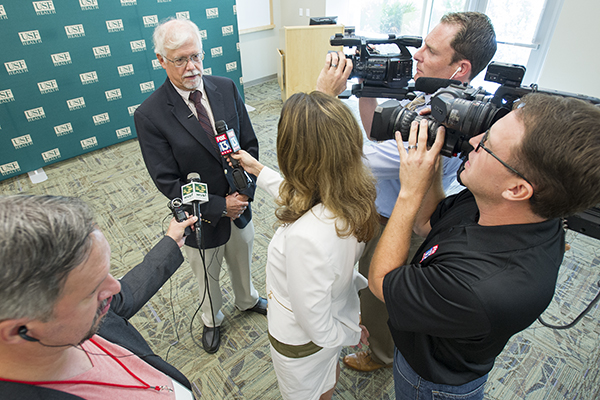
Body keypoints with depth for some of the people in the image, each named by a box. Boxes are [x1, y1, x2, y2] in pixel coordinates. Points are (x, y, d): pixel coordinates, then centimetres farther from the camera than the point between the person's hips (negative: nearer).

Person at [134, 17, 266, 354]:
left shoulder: (227, 89, -8)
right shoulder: (150, 115, -21)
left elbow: (250, 144, -3)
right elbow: (168, 182, -19)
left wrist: (244, 193, -13)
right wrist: (221, 206, -20)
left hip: (239, 203, 4)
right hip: (202, 218, -3)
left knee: (243, 262, 29)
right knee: (208, 279, 23)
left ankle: (248, 299, 61)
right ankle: (212, 320, 54)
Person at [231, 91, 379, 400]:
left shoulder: (307, 237, -47)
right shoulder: (355, 195, -23)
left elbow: (317, 327, -31)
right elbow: (298, 199, 0)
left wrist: (351, 334, -9)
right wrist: (259, 171, 9)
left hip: (302, 342, -6)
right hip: (341, 310, 7)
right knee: (329, 371, 40)